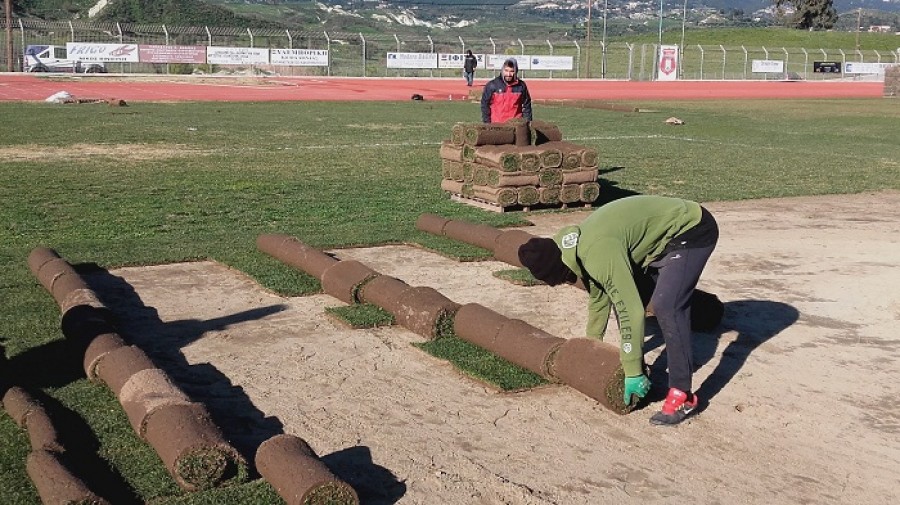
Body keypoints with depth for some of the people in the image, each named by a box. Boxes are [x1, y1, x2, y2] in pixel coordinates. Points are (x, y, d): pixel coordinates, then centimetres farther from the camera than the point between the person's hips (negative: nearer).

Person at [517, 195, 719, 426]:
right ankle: (635, 362, 19)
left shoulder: (599, 253, -31)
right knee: (621, 292, 7)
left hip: (692, 231, -10)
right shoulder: (579, 247, 0)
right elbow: (598, 296, 16)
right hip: (664, 234, 10)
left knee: (666, 306, -22)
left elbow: (630, 310, -31)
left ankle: (682, 394, -15)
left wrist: (634, 373, -24)